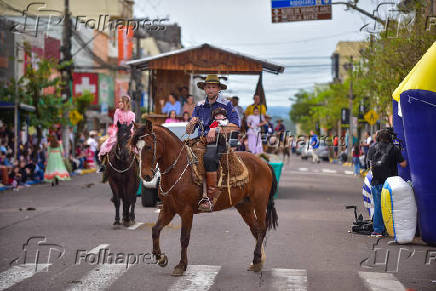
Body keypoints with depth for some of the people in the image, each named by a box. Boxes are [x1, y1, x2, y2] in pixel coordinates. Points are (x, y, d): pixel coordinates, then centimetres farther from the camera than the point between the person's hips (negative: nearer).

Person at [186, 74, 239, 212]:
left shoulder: (227, 105, 4)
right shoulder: (199, 106, 16)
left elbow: (235, 126, -8)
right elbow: (189, 131, 14)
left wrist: (215, 130, -17)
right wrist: (192, 123, -9)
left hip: (219, 143, -5)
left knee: (208, 158, -37)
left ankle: (211, 198, -37)